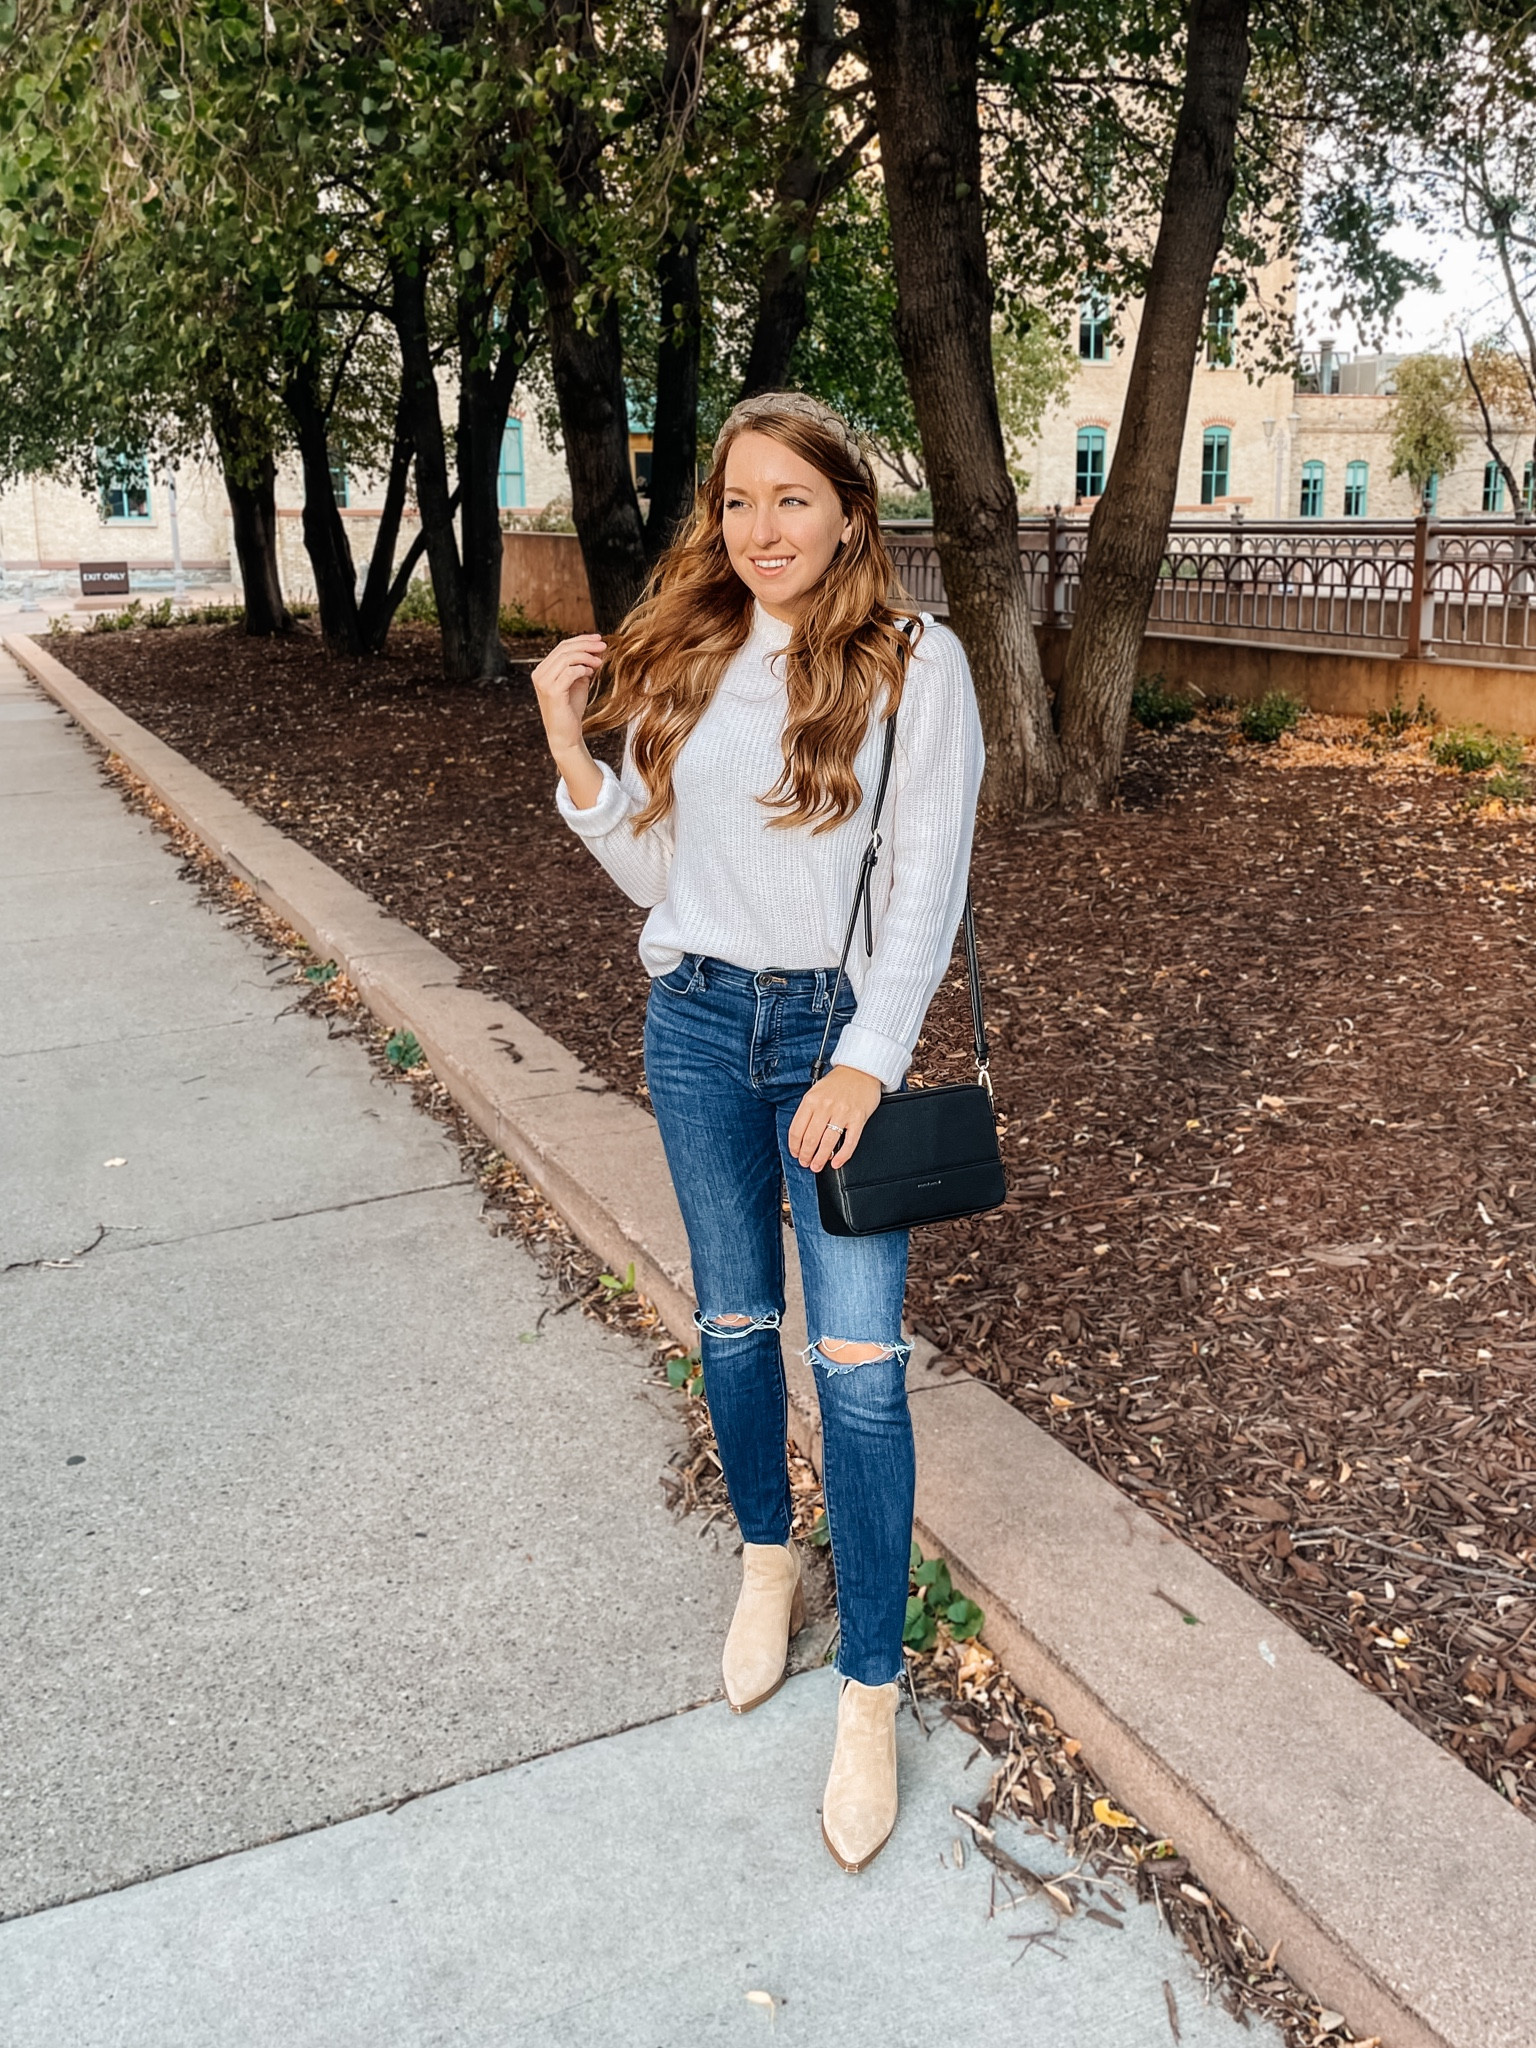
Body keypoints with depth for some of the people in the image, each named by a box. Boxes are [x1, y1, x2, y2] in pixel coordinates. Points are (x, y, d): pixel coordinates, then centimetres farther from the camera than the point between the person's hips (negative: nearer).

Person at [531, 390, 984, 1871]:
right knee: (733, 1320, 15)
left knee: (857, 1360, -5)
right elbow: (653, 870, 8)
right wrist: (572, 750, -6)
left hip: (841, 1028, -3)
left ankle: (870, 1690, 9)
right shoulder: (679, 661, 5)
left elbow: (929, 883, -9)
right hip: (696, 1023, 4)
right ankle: (767, 1555, 39)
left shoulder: (915, 663, -6)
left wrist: (864, 1065, -16)